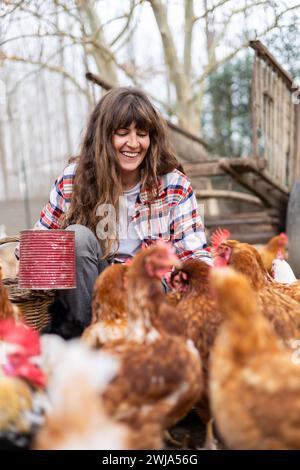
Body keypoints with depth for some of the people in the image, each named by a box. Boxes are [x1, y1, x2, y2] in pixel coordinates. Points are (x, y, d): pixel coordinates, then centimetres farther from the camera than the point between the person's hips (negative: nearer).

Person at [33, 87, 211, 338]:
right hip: (86, 292, 1)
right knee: (77, 236, -26)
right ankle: (77, 331, -11)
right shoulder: (75, 179, -3)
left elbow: (195, 254, -8)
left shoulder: (175, 185, -5)